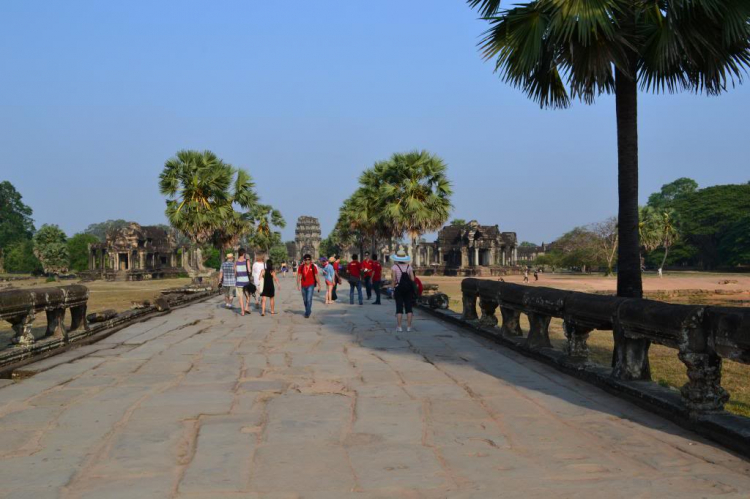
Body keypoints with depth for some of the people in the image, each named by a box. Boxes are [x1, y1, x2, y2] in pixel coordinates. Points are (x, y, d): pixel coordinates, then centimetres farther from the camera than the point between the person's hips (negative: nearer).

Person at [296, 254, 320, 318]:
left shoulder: (313, 267, -3)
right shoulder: (301, 267, 3)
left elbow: (316, 277, 1)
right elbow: (299, 276, 4)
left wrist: (319, 285, 2)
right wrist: (298, 285, -3)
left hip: (310, 285, -3)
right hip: (303, 286, 3)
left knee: (309, 299, -13)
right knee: (305, 300, 14)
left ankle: (307, 313, -8)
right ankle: (308, 311, 34)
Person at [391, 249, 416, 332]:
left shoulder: (394, 267, -5)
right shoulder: (409, 267, 2)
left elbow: (394, 279, -14)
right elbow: (412, 279, -6)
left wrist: (393, 287, -5)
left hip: (398, 289, -2)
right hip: (408, 289, 2)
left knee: (399, 308, 1)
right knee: (409, 308, 6)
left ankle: (399, 326, -2)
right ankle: (409, 326, 6)